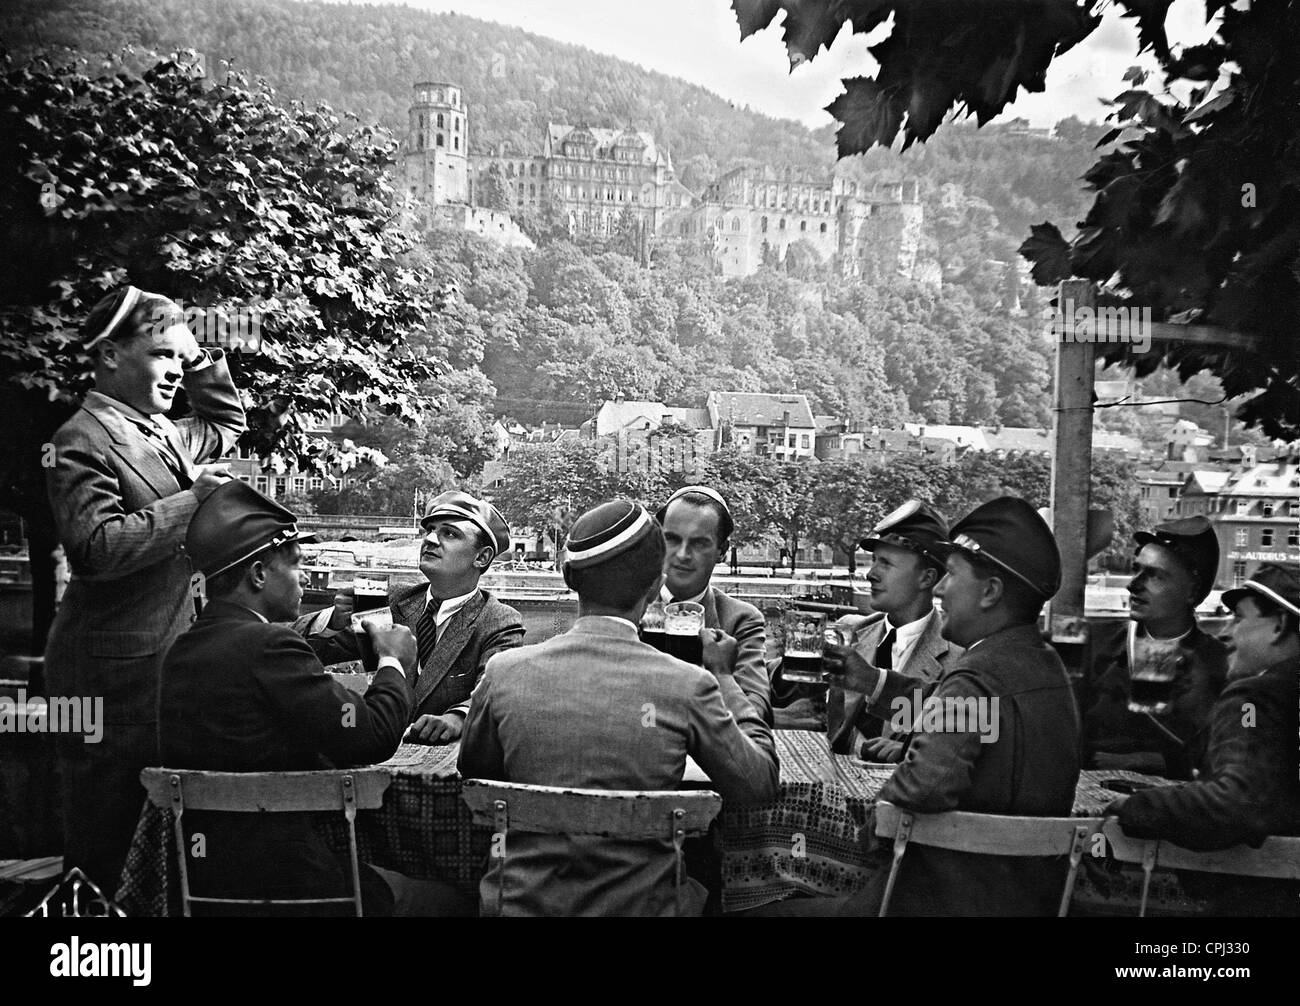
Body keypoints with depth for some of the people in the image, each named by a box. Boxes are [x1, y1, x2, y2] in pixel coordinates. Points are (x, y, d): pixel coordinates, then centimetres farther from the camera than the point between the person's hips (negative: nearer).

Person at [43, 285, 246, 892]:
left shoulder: (162, 433, 13)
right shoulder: (84, 440, -12)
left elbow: (229, 423, 33)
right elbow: (96, 549, -24)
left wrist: (202, 361, 18)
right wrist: (190, 498, -21)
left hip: (165, 657, 8)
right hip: (113, 668, -8)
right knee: (103, 842, 1)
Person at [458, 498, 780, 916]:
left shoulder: (504, 672, -11)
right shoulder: (690, 686, -16)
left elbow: (472, 773, 8)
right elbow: (761, 787, -2)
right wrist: (723, 677, 8)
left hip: (521, 902, 2)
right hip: (638, 905, -1)